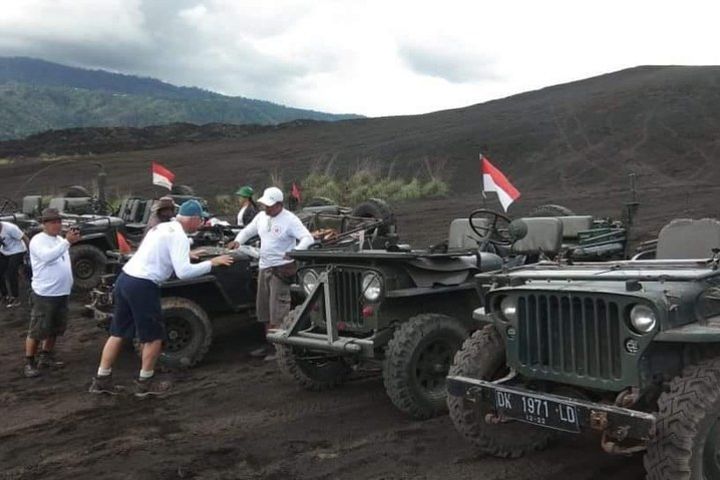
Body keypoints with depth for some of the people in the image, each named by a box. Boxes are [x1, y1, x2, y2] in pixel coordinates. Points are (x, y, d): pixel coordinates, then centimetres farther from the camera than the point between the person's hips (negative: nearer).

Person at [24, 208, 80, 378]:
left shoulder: (60, 240, 13)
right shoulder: (38, 240, -11)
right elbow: (47, 256, -30)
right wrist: (67, 242, -33)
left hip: (62, 293, 8)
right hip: (44, 294, -8)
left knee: (55, 328, 17)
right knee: (37, 330, -3)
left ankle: (45, 356, 32)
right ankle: (29, 362, 8)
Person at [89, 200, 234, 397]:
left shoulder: (162, 227, 15)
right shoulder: (179, 236, -12)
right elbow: (183, 272, -20)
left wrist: (187, 255, 36)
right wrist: (211, 263, -12)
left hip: (125, 278, 9)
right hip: (142, 286, -9)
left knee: (118, 333, 17)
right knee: (153, 336, 8)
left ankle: (102, 380, 23)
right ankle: (146, 383, 19)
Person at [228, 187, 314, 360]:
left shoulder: (289, 219, -12)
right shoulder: (261, 217, 10)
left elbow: (308, 238, -19)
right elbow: (247, 231, 22)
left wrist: (295, 251, -38)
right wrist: (238, 241, 0)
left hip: (282, 269, -8)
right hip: (264, 267, 8)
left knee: (279, 310, -10)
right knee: (264, 309, 13)